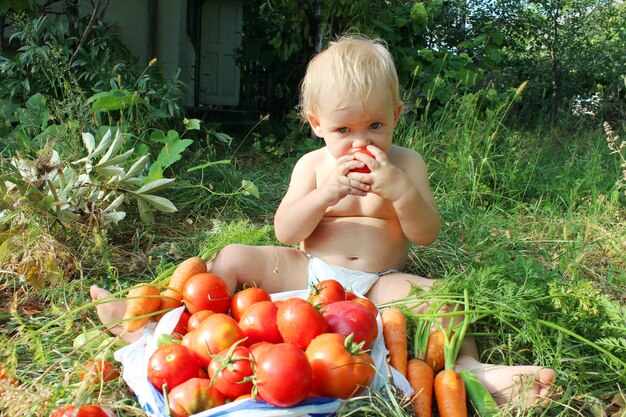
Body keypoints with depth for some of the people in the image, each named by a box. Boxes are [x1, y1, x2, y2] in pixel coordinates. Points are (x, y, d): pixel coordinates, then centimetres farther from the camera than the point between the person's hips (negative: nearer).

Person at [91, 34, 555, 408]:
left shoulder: (406, 163, 2)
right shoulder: (313, 165, 4)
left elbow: (427, 234, -7)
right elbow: (285, 233, -5)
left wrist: (399, 189, -25)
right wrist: (325, 194, -22)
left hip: (377, 284, -1)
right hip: (307, 272, 2)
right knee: (234, 258, -10)